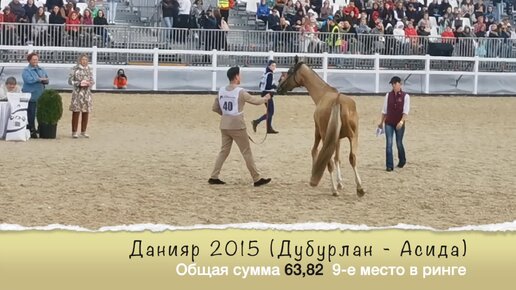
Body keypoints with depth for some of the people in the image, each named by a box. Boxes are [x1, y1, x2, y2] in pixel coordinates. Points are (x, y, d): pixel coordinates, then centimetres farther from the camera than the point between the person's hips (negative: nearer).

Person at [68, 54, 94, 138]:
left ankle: (83, 131, 18)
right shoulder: (75, 69, -2)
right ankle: (74, 132, 3)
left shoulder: (89, 69, 11)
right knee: (76, 112, -4)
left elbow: (92, 80, 15)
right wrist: (79, 83, -17)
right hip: (77, 93, -5)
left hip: (87, 93, 5)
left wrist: (89, 83, -8)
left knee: (86, 112, 7)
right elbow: (70, 81, -4)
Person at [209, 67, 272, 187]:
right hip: (237, 126, -6)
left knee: (224, 151, 15)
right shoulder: (240, 92, -14)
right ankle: (257, 179, 7)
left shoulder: (221, 91, 3)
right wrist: (265, 98, 17)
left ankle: (213, 177, 11)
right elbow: (255, 101, -2)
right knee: (247, 153, 2)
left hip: (224, 126, 6)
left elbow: (215, 108, 8)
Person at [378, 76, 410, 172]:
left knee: (399, 143, 10)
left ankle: (402, 161, 36)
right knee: (389, 143, -6)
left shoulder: (405, 96, -6)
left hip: (399, 124, -2)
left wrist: (402, 121, -26)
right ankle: (389, 165, -4)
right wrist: (381, 122, 14)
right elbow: (384, 110, 11)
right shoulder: (388, 95, 4)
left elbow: (406, 111, -13)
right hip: (389, 123, 2)